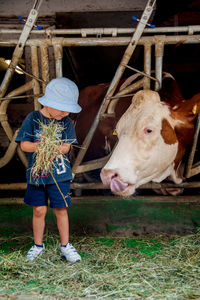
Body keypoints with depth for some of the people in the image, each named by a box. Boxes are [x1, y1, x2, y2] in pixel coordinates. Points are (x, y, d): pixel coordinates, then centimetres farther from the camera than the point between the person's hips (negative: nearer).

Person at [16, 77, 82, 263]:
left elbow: (66, 147, -8)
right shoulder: (33, 118, -6)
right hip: (36, 174, 0)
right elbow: (24, 145, -8)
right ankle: (38, 245, 28)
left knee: (60, 210, 6)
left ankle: (65, 246, 24)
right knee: (39, 210, 8)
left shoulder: (66, 121, -2)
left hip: (60, 174, 1)